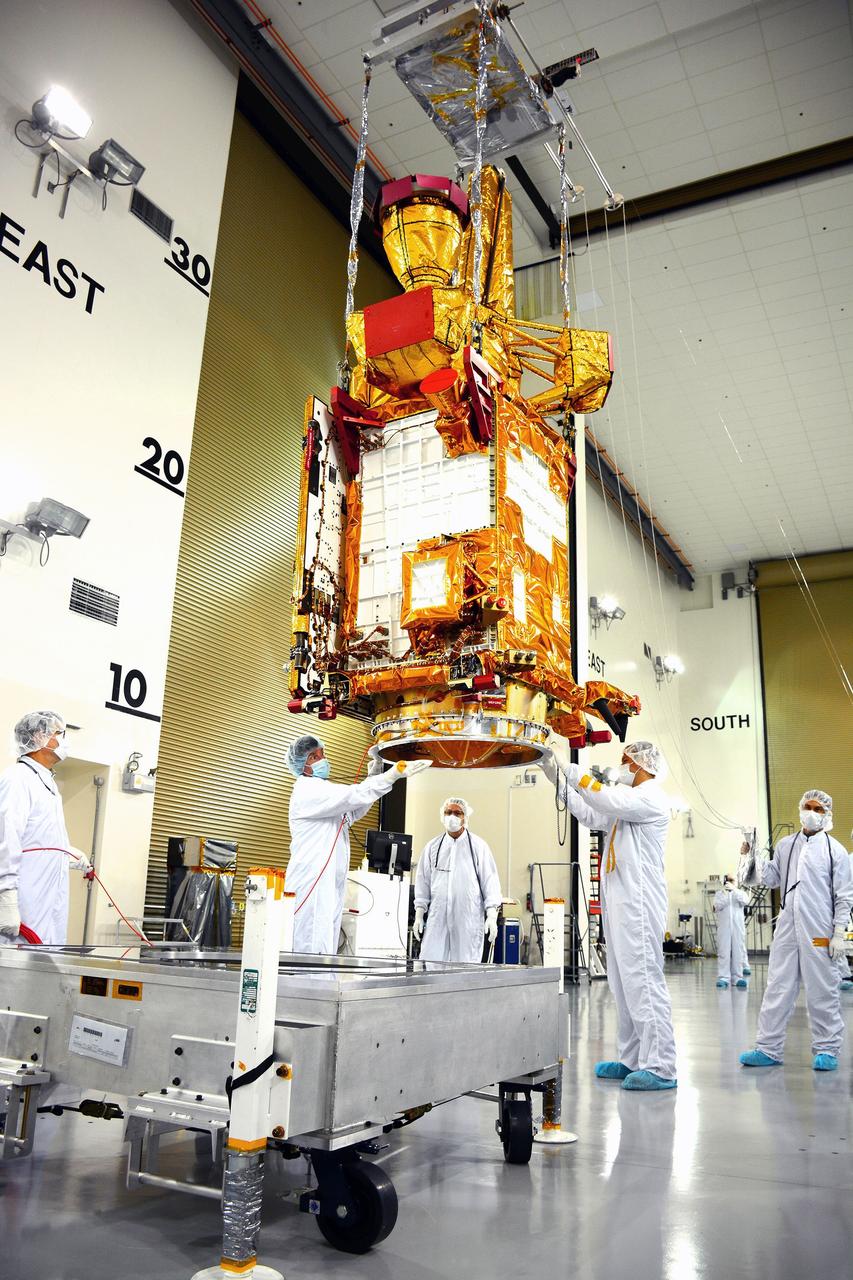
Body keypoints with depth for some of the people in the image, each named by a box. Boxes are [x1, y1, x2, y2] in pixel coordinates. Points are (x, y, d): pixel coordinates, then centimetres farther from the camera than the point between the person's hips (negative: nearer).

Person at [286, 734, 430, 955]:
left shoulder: (322, 790, 21)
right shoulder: (307, 790, -9)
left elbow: (352, 812, 26)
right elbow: (353, 796, -20)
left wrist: (372, 777, 14)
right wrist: (394, 773, -24)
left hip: (331, 882, 9)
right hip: (313, 882, -9)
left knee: (327, 951, 5)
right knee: (313, 952, -13)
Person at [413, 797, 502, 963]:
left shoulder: (478, 846, 3)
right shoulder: (432, 847, 10)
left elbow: (490, 880, 1)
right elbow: (423, 882, 14)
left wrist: (492, 916, -6)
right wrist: (419, 915, 9)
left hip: (468, 920, -2)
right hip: (437, 919, 2)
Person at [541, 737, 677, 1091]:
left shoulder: (652, 797, -6)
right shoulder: (628, 802, 25)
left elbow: (609, 801, -21)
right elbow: (591, 814, 21)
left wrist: (569, 766, -20)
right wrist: (557, 779, 14)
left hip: (638, 902, -10)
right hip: (618, 902, 10)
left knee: (643, 981, -11)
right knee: (623, 984, 11)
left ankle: (660, 1067, -8)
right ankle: (633, 1061, 18)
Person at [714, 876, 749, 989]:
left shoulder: (739, 892, 14)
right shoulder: (719, 893, 14)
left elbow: (745, 902, -8)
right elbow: (718, 906, -3)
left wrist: (734, 889, -16)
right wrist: (724, 893, -12)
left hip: (738, 926, 1)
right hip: (724, 927, -1)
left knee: (738, 952, -1)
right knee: (723, 953, -6)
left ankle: (737, 977, 2)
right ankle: (723, 977, -6)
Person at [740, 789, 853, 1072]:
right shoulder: (785, 845, 13)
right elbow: (770, 879, 15)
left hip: (819, 932, -3)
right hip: (787, 929, 4)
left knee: (822, 991, 3)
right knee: (777, 988, 5)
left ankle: (826, 1050, 17)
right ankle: (768, 1048, 11)